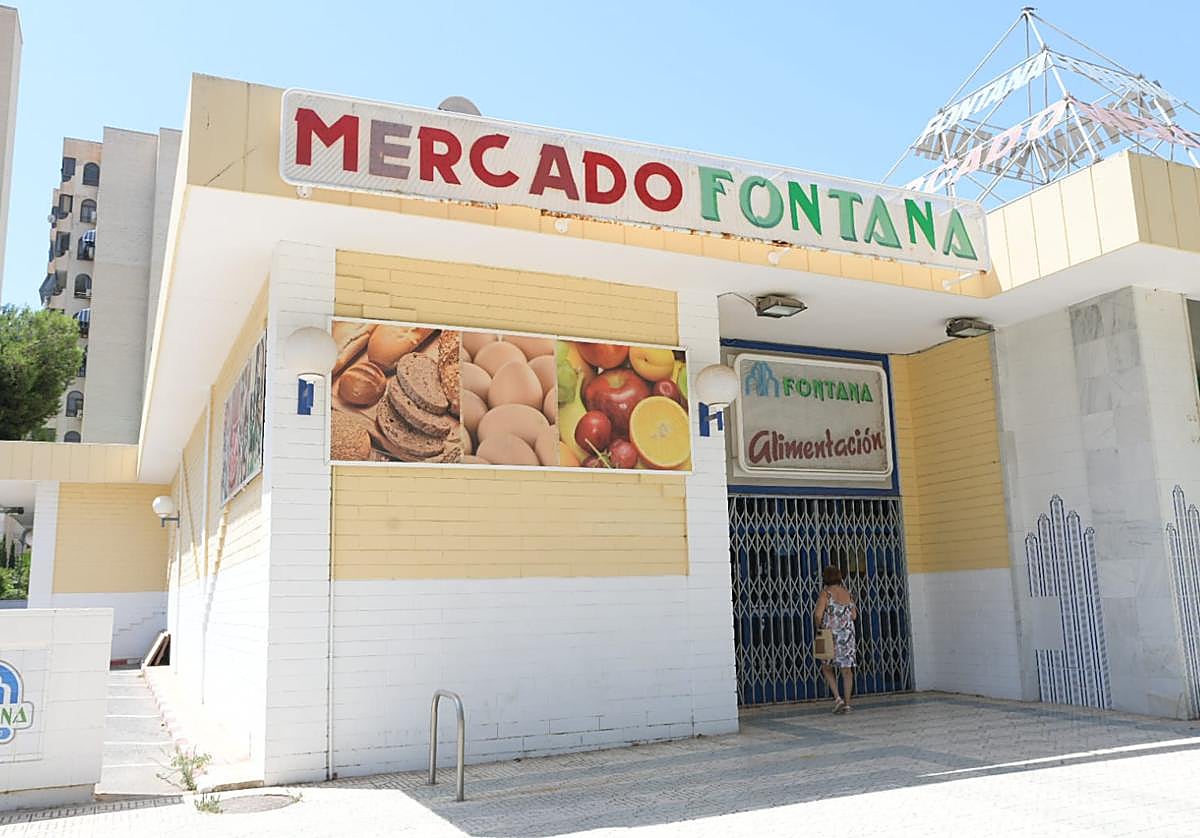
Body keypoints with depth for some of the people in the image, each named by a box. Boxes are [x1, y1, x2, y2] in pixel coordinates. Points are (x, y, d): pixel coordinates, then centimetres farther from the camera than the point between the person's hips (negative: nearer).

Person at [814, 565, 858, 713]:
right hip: (848, 635, 4)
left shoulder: (825, 593, -9)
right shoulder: (847, 593, 5)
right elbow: (854, 616, 9)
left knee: (827, 667, 13)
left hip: (830, 635, -3)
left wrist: (819, 626, 0)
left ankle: (837, 697, 0)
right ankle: (847, 703, 10)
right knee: (847, 669, 9)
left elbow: (818, 614, -18)